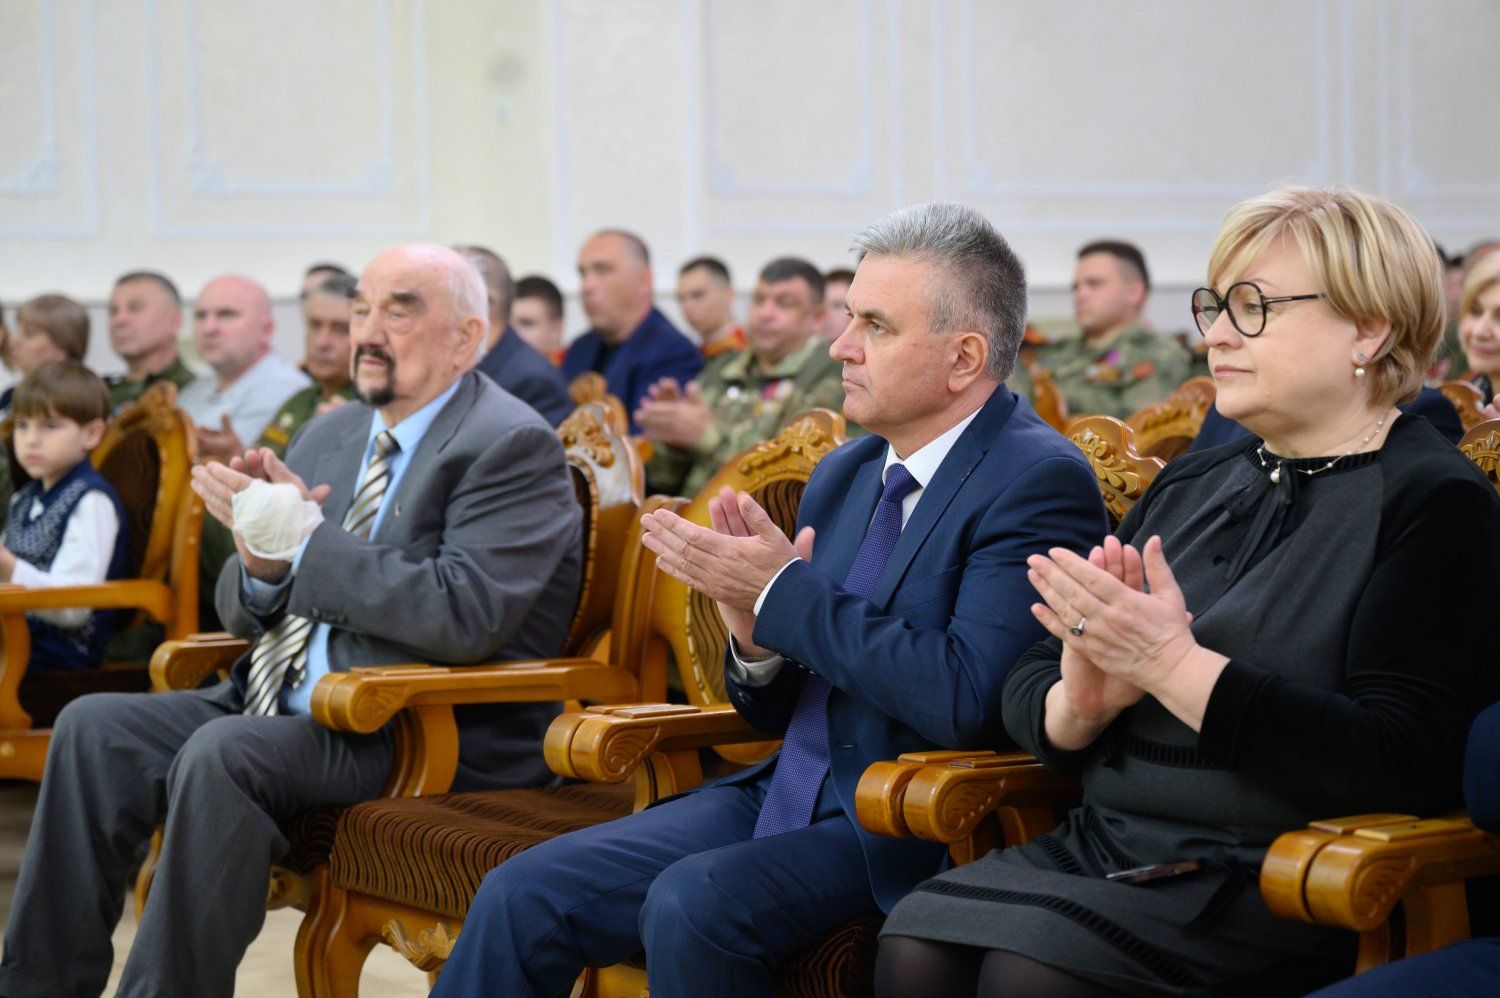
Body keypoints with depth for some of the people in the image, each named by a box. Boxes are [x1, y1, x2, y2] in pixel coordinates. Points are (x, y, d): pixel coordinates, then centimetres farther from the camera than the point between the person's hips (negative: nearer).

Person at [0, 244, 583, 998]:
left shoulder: (512, 447, -9)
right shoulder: (331, 438, 16)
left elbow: (465, 616, -23)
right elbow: (245, 613, 19)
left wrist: (301, 540, -20)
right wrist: (261, 566, -7)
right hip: (287, 708, 8)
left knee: (224, 754, -31)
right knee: (93, 726, -8)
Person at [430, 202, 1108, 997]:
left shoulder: (1040, 482, -11)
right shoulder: (844, 474, 13)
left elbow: (963, 700, -25)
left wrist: (787, 591, -16)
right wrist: (757, 640, -6)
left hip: (907, 838, -7)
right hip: (784, 798, 8)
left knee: (692, 901, -31)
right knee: (521, 895, -6)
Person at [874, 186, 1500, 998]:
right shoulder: (1189, 486, 18)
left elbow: (1400, 763, -17)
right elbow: (1026, 693, 15)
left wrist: (1172, 664, -19)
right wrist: (1079, 703, -10)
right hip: (1100, 852, 7)